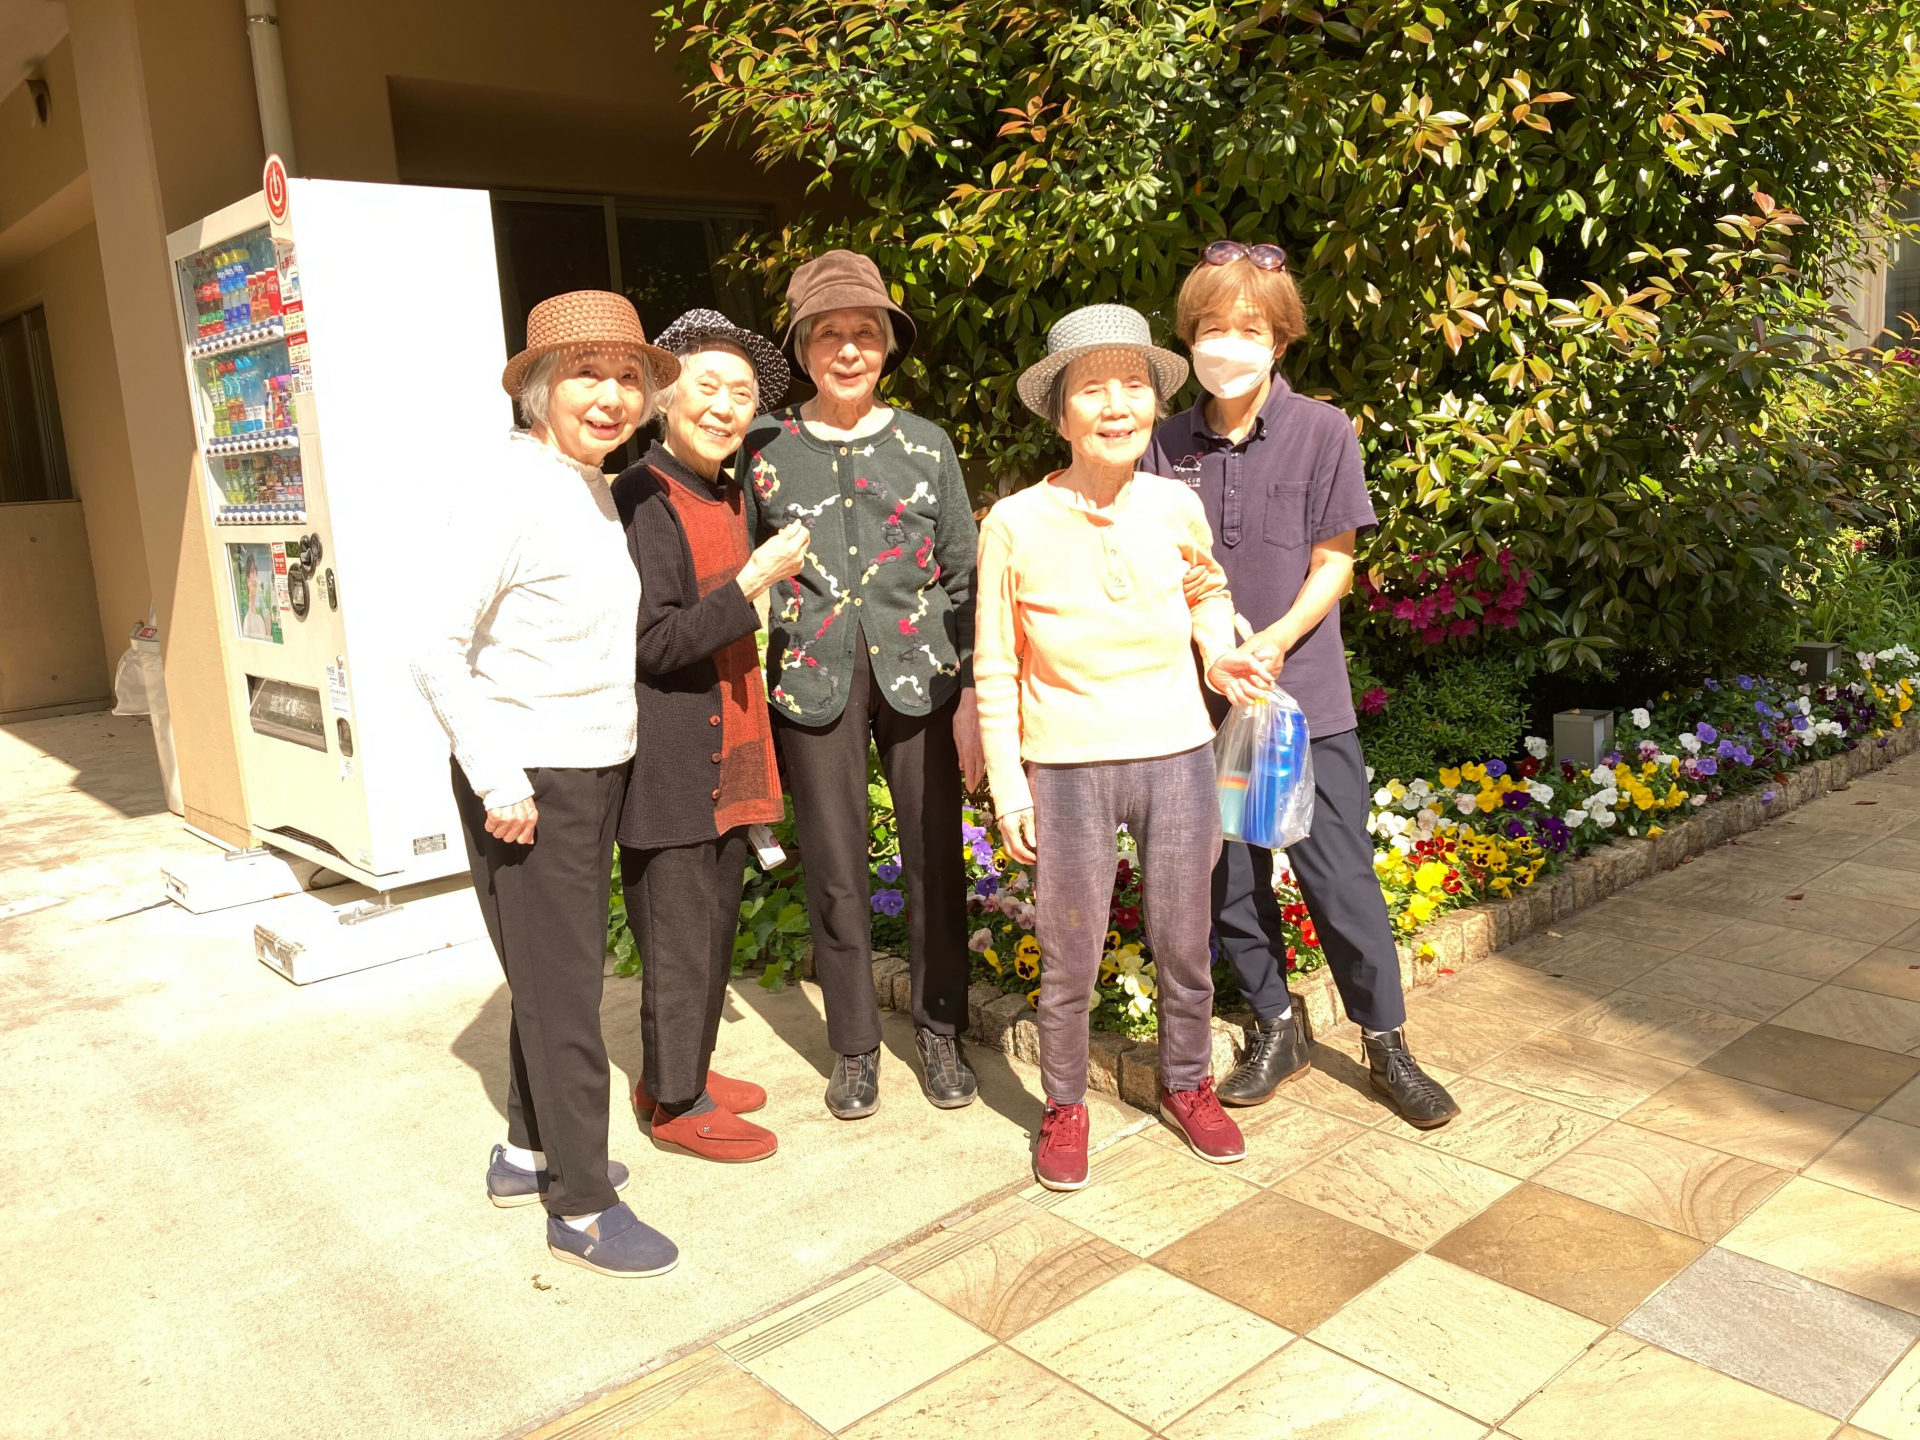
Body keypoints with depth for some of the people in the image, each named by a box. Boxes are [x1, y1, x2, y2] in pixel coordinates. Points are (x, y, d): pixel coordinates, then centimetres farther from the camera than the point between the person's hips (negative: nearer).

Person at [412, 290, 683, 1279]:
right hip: (527, 782, -8)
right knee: (562, 992, 0)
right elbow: (439, 651, -18)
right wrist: (497, 780, -19)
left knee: (558, 974, 18)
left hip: (596, 771, 8)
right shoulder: (508, 482, -17)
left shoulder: (593, 485, 9)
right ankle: (582, 1208, 14)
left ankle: (526, 1153, 35)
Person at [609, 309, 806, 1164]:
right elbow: (652, 642, -21)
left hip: (727, 757, 9)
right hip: (668, 765, -9)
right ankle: (675, 1102, 19)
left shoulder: (729, 497, 13)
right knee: (678, 939, 3)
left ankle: (682, 1070, 34)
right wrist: (754, 582, -22)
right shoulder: (639, 501, -15)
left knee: (716, 924, 18)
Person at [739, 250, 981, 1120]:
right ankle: (855, 1045, 24)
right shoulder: (767, 450, 3)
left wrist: (972, 694, 0)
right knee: (834, 870, 6)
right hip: (814, 680, 0)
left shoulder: (927, 445, 4)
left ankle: (940, 1031, 25)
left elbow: (965, 576, 5)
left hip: (920, 672, 1)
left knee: (935, 858, 6)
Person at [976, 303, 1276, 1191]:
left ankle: (1186, 1085, 40)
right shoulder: (1015, 525, -10)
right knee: (1069, 961, 9)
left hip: (1177, 758, 3)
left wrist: (1219, 653, 0)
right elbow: (995, 670, -3)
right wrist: (1007, 785, -5)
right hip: (1067, 770, -2)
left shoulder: (1174, 507, -2)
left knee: (1184, 948, 15)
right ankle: (1064, 1105, 32)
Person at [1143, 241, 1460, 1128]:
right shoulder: (1169, 444, 4)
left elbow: (1333, 565, -4)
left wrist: (1273, 642, -19)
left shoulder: (1321, 431, -4)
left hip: (1304, 695, -3)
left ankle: (1387, 1046, 19)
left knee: (1339, 875, 1)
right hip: (1202, 699, 3)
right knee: (1229, 876, 11)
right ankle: (1275, 1030, 29)